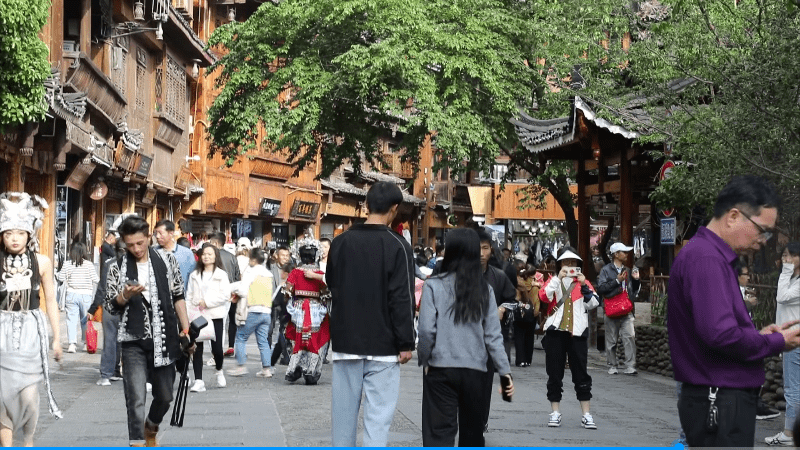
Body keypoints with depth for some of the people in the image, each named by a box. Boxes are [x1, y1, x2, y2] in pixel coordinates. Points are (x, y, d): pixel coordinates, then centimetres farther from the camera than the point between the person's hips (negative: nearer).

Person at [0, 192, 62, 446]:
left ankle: (28, 443, 18)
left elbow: (50, 300, 8)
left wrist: (56, 338, 9)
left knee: (29, 394, -3)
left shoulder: (42, 262, 0)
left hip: (31, 330, 0)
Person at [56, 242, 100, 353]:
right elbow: (96, 279, -2)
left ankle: (72, 343, -12)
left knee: (71, 319, 0)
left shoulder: (67, 264, -2)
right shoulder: (89, 264, -3)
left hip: (71, 295, 0)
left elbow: (61, 278, 2)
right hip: (85, 295, 0)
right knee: (85, 320, 11)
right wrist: (98, 277, 20)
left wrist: (57, 273, 22)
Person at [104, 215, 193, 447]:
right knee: (136, 398, -11)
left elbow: (178, 296, 8)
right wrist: (126, 295, -20)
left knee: (164, 396, 14)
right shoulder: (117, 267, -3)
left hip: (164, 339, 2)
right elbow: (111, 306, 0)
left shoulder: (166, 259, 1)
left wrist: (186, 329, 3)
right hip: (134, 341, -2)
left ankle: (151, 428, 44)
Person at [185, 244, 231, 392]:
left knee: (216, 348, -5)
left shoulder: (221, 274, 4)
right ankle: (198, 380, -4)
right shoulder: (194, 275, 13)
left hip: (215, 315, -2)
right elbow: (189, 295, 11)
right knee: (197, 348, -5)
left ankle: (219, 371, 25)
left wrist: (207, 302, -10)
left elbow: (225, 295, -5)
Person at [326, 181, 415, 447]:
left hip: (346, 341, 4)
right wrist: (406, 343, -7)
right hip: (383, 345, -4)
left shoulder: (340, 242, 4)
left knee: (344, 410, 10)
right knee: (378, 414, -3)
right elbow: (401, 300, -12)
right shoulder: (397, 246, -10)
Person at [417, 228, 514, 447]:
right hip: (475, 369, 3)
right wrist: (505, 371, 5)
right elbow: (493, 336, 1)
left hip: (441, 369, -3)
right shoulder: (484, 290, 2)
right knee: (472, 430, 17)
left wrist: (423, 359, 4)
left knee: (440, 430, -4)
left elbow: (427, 330, -11)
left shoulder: (434, 286, -6)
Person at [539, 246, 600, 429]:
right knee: (554, 373, 3)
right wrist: (558, 277, -18)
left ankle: (586, 414, 2)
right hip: (556, 332, 0)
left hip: (577, 332, 0)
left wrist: (584, 285, -14)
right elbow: (544, 296, -12)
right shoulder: (553, 281, 9)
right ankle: (555, 413, 10)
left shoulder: (583, 282, 11)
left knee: (581, 373, 0)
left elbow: (594, 303, -3)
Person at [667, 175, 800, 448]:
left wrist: (759, 335, 8)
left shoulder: (715, 256, 15)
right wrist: (776, 343, -11)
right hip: (720, 403, -10)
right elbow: (721, 334, -26)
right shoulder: (706, 259, -18)